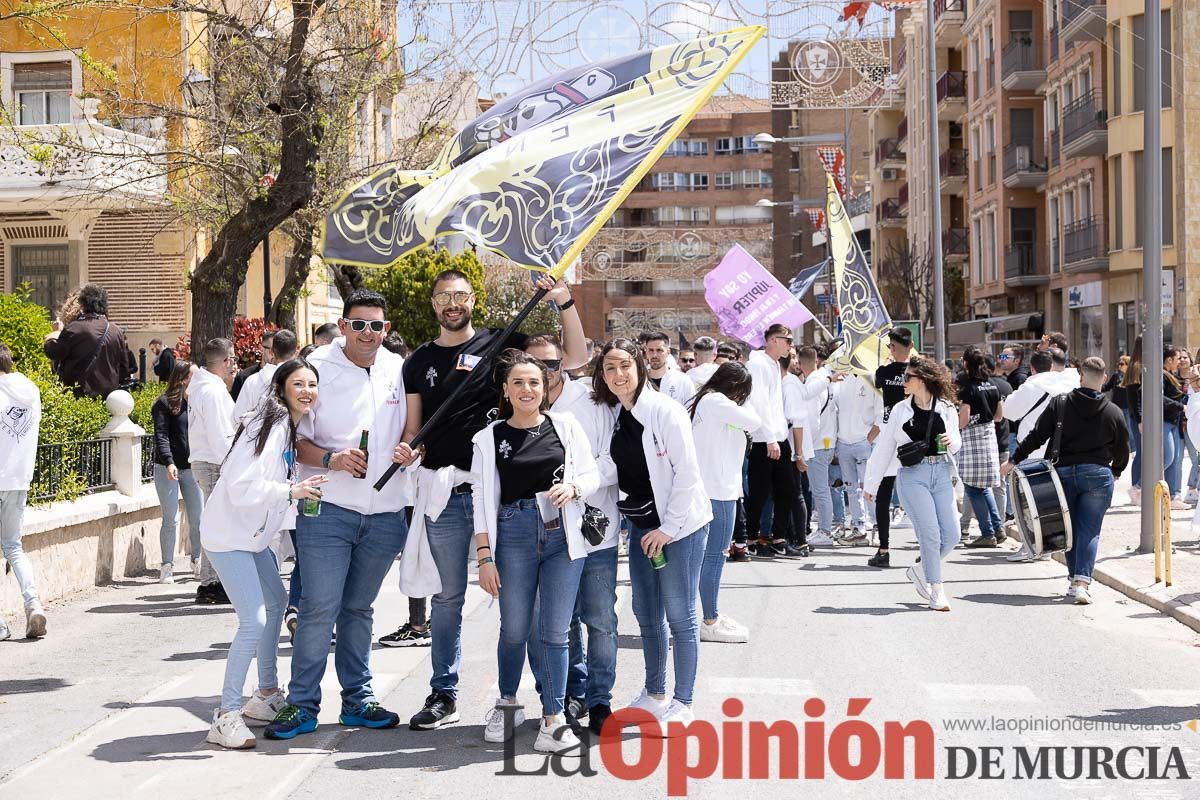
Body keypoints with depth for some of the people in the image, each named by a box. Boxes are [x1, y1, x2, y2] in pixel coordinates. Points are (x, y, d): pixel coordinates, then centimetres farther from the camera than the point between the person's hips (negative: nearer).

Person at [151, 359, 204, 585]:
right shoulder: (164, 403, -4)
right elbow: (161, 436, -11)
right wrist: (169, 462, -24)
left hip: (192, 468, 4)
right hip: (168, 469, -4)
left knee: (198, 518, 4)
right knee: (171, 520, -3)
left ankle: (199, 560, 20)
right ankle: (167, 566, 5)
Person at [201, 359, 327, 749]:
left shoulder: (292, 428, 9)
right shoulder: (270, 426, -21)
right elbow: (242, 488, -27)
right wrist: (291, 491, -30)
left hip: (253, 535, 11)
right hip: (229, 534, -11)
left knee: (276, 601, 22)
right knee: (254, 621, -16)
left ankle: (267, 695, 36)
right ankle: (226, 716, -9)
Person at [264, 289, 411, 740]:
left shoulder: (398, 370, 8)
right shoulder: (319, 368, -4)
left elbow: (410, 430, 20)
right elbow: (294, 438, -4)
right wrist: (330, 460, -20)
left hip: (385, 513, 4)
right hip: (328, 510, -4)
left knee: (358, 608, 15)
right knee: (319, 608, -5)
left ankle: (358, 699, 22)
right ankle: (302, 704, 5)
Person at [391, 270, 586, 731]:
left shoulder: (498, 344, 5)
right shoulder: (419, 362, 13)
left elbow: (574, 358, 1)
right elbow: (414, 430, 12)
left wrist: (565, 303, -11)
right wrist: (406, 451, -10)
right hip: (443, 492, 2)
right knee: (447, 595, 8)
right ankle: (444, 696, 18)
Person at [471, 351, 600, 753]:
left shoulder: (566, 426, 6)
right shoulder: (489, 438, 3)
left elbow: (593, 474, 9)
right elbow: (482, 500, 2)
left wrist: (572, 486, -14)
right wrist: (484, 556, -4)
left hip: (564, 537, 0)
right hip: (514, 536, 0)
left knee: (554, 632, -1)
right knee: (514, 630, 6)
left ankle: (553, 717, 9)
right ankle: (507, 704, 29)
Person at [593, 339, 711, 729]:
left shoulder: (666, 411, -16)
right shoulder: (614, 416, 5)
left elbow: (687, 473, -16)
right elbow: (609, 466, 2)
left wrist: (668, 527, -17)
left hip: (679, 525, -8)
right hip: (641, 525, 8)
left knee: (679, 615, -1)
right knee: (646, 612, 15)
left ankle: (682, 703, 10)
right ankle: (654, 693, 30)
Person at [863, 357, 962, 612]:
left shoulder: (946, 408, 5)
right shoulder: (900, 410, 3)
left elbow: (956, 443, 16)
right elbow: (884, 447, 8)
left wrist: (952, 441, -9)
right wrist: (871, 483, 11)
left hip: (942, 474, 2)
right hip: (912, 475, -2)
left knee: (951, 535, -1)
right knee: (930, 534, -9)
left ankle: (920, 570, 24)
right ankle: (936, 591, 3)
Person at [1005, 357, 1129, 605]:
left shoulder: (1059, 404, -1)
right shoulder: (1114, 413, 1)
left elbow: (1037, 436, -3)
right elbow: (1122, 450, 10)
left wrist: (1015, 460, 5)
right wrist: (1115, 472, 30)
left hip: (1064, 472, 1)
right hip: (1098, 474, -1)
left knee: (1070, 529, 14)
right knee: (1089, 531, -1)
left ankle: (1074, 579, 17)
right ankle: (1082, 582, -14)